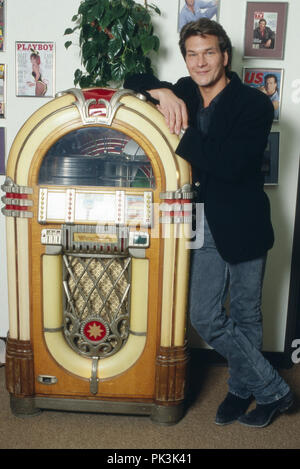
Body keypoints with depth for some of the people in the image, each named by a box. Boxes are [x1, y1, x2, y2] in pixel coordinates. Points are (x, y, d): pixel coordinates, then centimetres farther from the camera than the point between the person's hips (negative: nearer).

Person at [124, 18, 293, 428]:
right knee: (205, 318, 8)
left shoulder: (254, 105, -13)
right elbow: (133, 79, 13)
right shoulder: (185, 94, 6)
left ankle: (242, 389, 35)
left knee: (246, 317, 11)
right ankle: (274, 390, 26)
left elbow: (229, 165, -25)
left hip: (243, 225, -5)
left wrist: (181, 131, -21)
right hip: (204, 225, 6)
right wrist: (161, 91, -9)